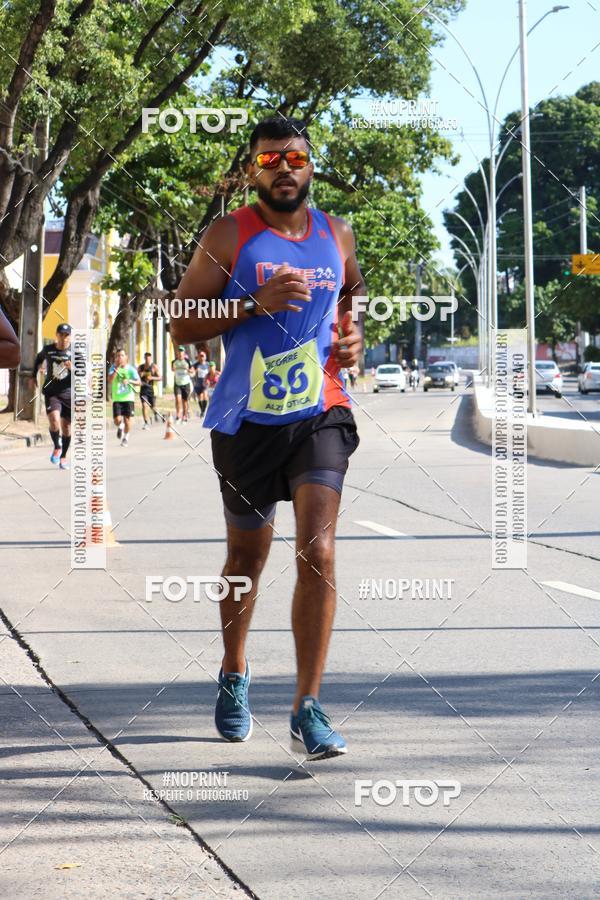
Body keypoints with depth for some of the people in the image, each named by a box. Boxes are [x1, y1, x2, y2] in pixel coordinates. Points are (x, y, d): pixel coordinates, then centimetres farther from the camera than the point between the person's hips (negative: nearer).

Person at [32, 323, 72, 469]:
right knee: (54, 420, -21)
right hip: (51, 392, 0)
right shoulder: (48, 350, 2)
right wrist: (34, 376, 26)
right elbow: (39, 358, 26)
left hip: (69, 393, 0)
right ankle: (57, 447, 4)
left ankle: (63, 456, 24)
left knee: (66, 426, 6)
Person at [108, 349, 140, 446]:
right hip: (117, 399, 0)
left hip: (128, 398, 0)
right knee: (117, 420, -9)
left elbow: (139, 382, -8)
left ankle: (126, 436, 25)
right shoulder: (113, 367, -1)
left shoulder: (131, 369, -3)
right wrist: (117, 368, -20)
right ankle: (120, 427, 28)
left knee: (127, 419, -1)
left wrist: (129, 381, -26)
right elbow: (110, 381, -16)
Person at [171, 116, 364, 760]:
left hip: (320, 415, 1)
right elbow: (180, 322, -6)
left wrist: (352, 336, 7)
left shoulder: (336, 236, 9)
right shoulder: (228, 236, -2)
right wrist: (257, 303, -19)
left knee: (318, 552, -15)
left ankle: (308, 709, -12)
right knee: (247, 556, 14)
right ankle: (234, 676, 40)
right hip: (247, 419, -1)